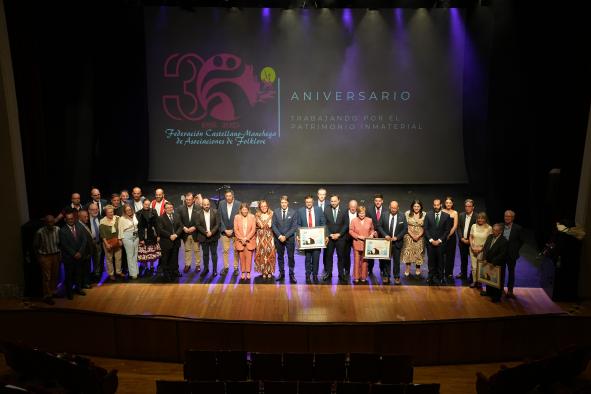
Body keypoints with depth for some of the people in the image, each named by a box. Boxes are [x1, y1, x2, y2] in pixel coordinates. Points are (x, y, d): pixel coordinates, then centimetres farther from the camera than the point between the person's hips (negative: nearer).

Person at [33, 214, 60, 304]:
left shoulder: (57, 229, -11)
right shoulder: (40, 232, -18)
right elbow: (35, 245, -3)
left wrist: (58, 251, 6)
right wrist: (38, 256, 3)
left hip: (56, 255, 3)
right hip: (45, 257, -3)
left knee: (55, 276, 14)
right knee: (46, 277, 3)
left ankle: (53, 292, 32)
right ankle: (47, 296, 14)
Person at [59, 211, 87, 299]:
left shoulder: (79, 227, 1)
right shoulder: (62, 230, -11)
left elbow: (84, 240, -1)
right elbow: (65, 245, -13)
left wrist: (80, 252, -10)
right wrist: (74, 254, -14)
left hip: (79, 255, 3)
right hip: (68, 257, -3)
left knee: (78, 273, 14)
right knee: (68, 275, 7)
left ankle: (78, 289, 30)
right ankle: (68, 292, 20)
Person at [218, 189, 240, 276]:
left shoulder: (238, 204, -10)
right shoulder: (221, 203, -3)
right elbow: (220, 218, 0)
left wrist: (233, 230, -10)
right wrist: (225, 230, -6)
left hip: (235, 231, -2)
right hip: (225, 231, 2)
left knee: (236, 251, 4)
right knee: (225, 250, 6)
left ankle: (236, 268, 14)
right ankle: (226, 267, 17)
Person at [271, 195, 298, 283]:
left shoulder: (293, 212, -2)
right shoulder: (276, 212, 3)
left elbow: (294, 227, -6)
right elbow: (273, 225, 1)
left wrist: (286, 236, -12)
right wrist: (279, 236, -11)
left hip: (290, 238, -2)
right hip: (278, 238, 2)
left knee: (291, 257, 0)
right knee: (280, 257, 9)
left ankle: (292, 275, 6)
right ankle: (281, 273, 19)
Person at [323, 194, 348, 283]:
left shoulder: (344, 211, -1)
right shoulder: (326, 210, 1)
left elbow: (346, 224, -2)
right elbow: (324, 224, 1)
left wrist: (339, 234, -10)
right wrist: (330, 234, -9)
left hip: (340, 237, -1)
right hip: (329, 237, 1)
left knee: (341, 256, 4)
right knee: (328, 256, 3)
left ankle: (341, 275, 12)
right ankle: (328, 274, 12)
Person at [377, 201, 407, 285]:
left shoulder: (402, 216, -5)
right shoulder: (384, 215, -4)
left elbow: (405, 229, -3)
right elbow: (379, 226, 0)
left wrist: (397, 237, -12)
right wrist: (385, 235, -13)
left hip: (397, 242, 0)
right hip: (386, 241, 1)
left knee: (396, 260, 8)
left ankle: (396, 277, 19)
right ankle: (387, 276, 18)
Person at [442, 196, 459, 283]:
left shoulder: (455, 213, 3)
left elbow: (455, 226, -1)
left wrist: (449, 235, -8)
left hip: (451, 236, 1)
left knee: (450, 255, 5)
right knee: (441, 254, -1)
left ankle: (449, 273, 14)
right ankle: (441, 272, 8)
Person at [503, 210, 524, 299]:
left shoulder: (518, 228, -8)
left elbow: (521, 241, -1)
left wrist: (515, 250, -4)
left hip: (511, 254, -2)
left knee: (511, 271, 11)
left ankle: (510, 290, 20)